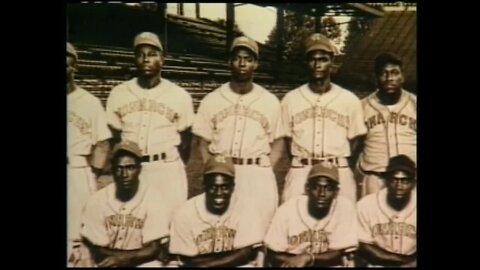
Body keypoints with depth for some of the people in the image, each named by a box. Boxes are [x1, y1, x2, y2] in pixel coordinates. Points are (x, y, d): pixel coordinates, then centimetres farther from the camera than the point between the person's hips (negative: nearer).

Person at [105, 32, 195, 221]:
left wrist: (175, 170, 1)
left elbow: (185, 140, 5)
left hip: (167, 170, -2)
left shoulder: (179, 96, 1)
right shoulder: (118, 93, 6)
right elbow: (114, 138, 10)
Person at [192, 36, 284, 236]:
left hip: (258, 178, 0)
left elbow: (277, 144, 10)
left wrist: (263, 172, -3)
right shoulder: (211, 100, 6)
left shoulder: (269, 101, 6)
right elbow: (204, 143, 9)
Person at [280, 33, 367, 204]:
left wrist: (340, 169, 5)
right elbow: (287, 140, 10)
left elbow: (354, 141, 9)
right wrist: (300, 168, 4)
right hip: (300, 173, 0)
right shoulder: (290, 99, 5)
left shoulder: (349, 100, 4)